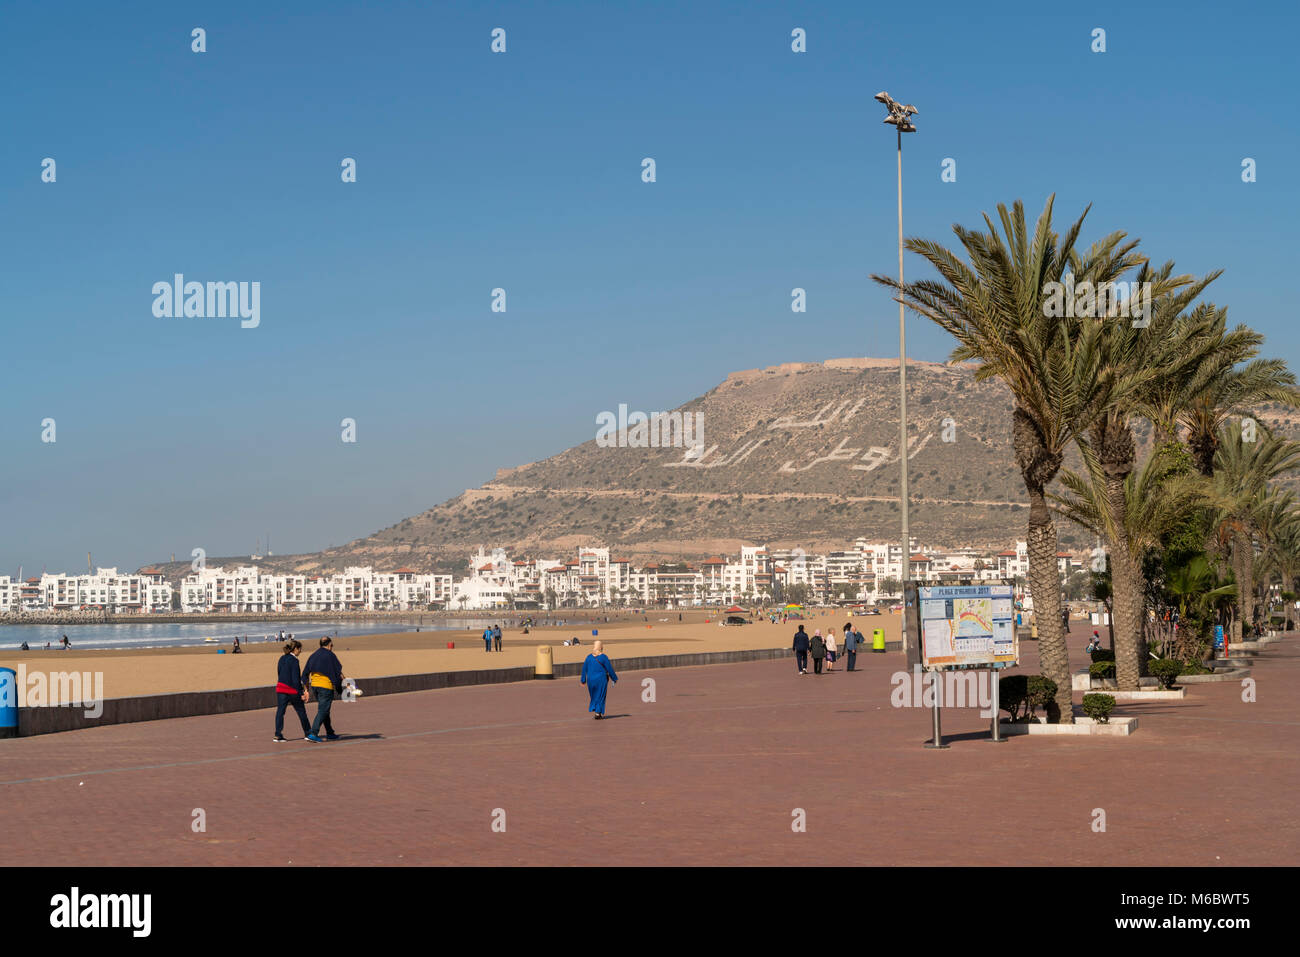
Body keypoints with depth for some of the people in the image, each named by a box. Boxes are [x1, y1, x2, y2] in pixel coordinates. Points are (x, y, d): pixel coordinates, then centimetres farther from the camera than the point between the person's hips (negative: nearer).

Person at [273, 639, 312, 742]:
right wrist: (301, 692, -12)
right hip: (292, 689, -6)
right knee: (301, 711, 9)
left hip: (280, 688, 6)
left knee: (280, 711, 2)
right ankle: (308, 733, 19)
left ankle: (278, 735, -6)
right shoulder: (294, 660, -14)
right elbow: (296, 678, -17)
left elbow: (278, 673, 14)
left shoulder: (282, 658, 8)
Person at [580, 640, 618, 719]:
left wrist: (583, 680, 10)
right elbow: (609, 669, -7)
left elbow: (584, 669, 2)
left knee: (594, 696, 19)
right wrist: (614, 678, 4)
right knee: (600, 696, 6)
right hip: (601, 679, -3)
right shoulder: (603, 657, -11)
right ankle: (598, 713, 1)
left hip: (591, 679, 3)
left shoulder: (589, 657, -1)